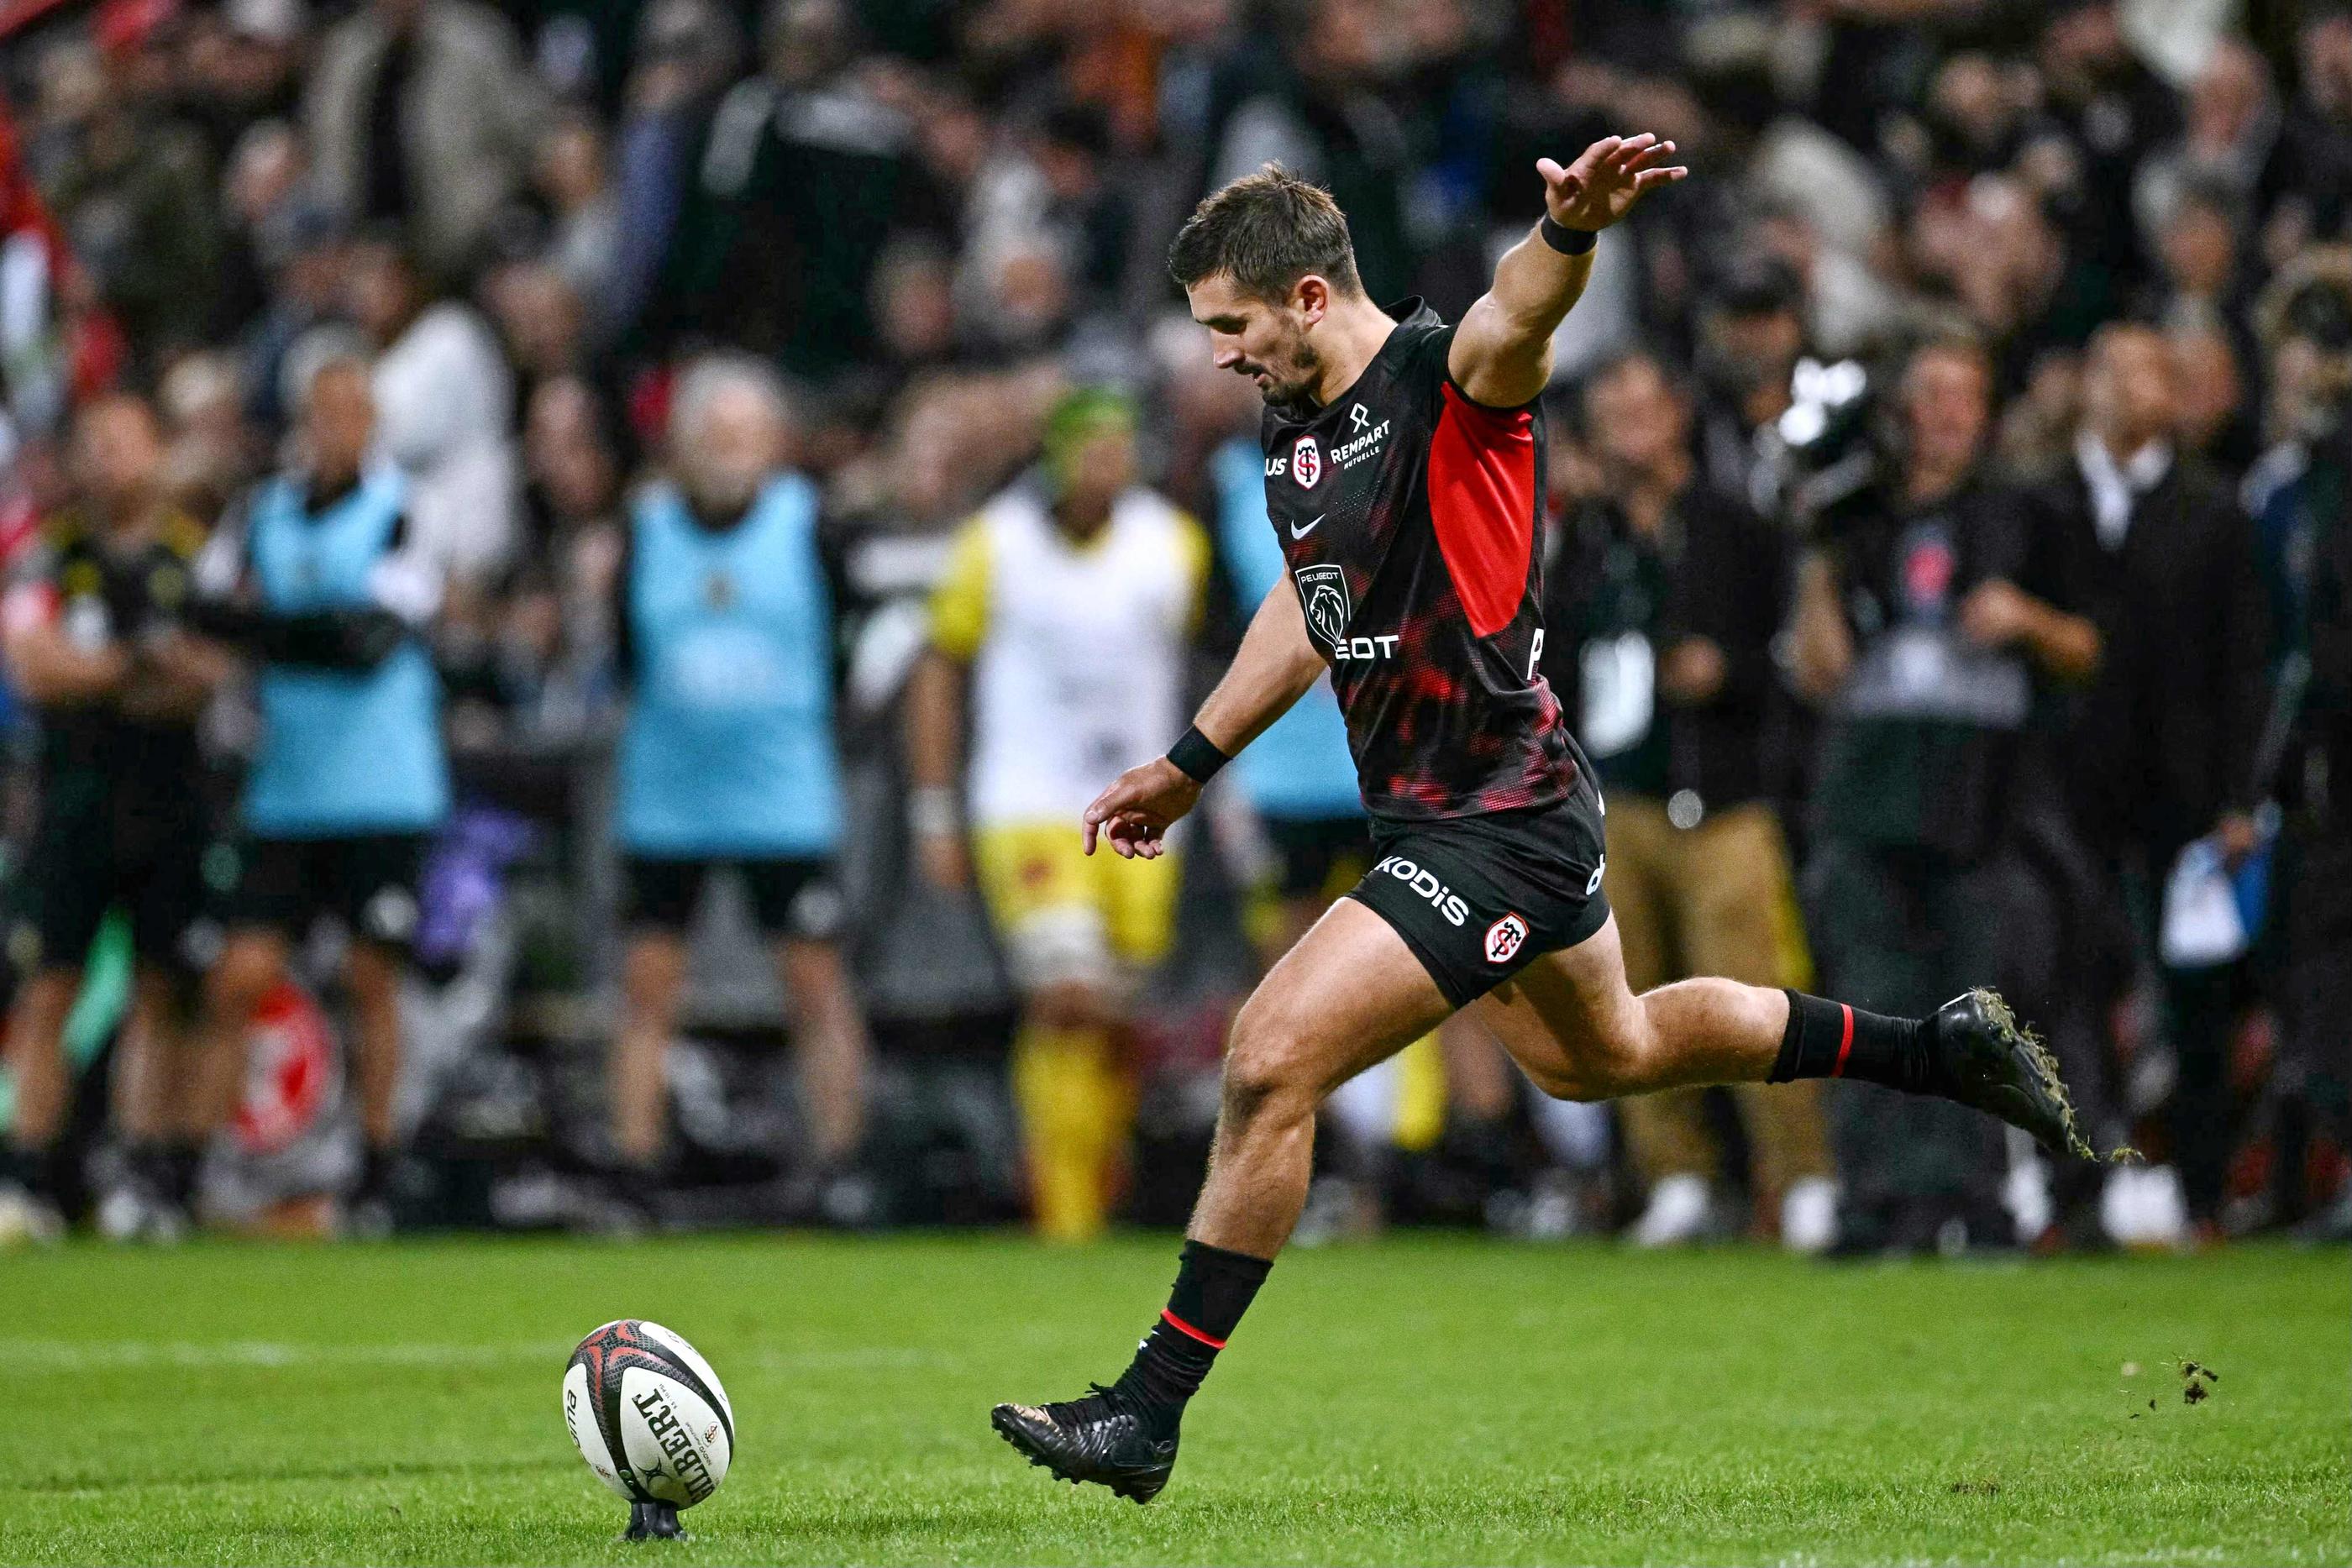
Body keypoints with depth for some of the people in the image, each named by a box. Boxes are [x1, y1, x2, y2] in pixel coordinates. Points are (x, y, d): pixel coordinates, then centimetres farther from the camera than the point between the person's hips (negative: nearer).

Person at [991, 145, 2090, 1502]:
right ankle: (1942, 1048, 44)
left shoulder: (1450, 377, -21)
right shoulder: (1293, 428, 5)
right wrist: (1191, 764, 27)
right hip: (1427, 817, 11)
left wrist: (1572, 229, -67)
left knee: (1272, 1066, -16)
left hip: (1498, 823, -11)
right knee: (1599, 1054, 29)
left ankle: (1149, 1413, -8)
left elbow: (1518, 319, -45)